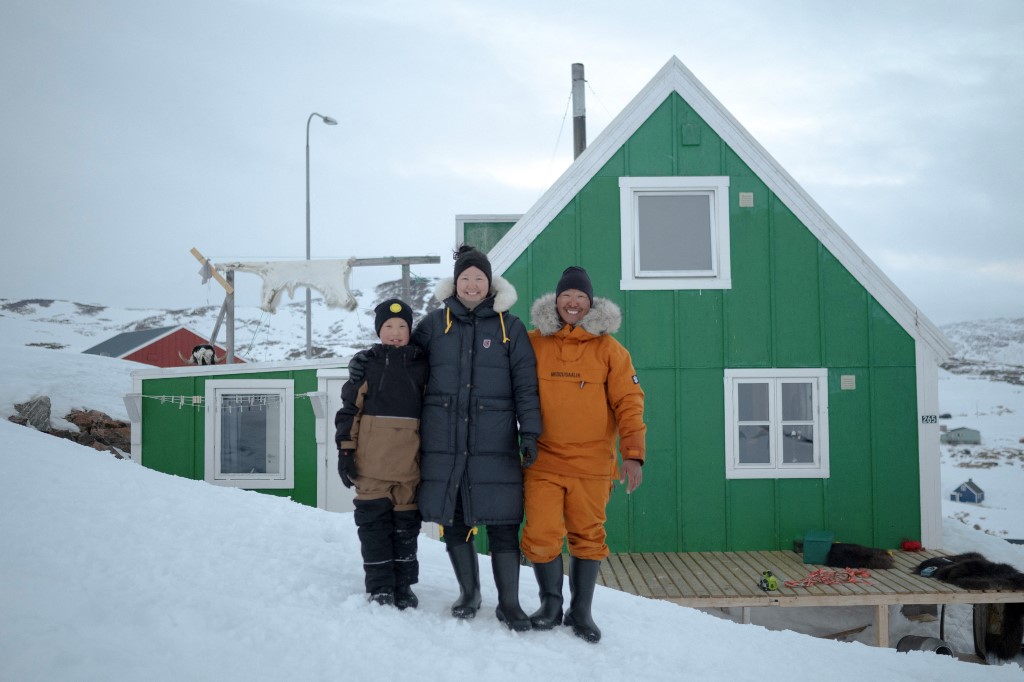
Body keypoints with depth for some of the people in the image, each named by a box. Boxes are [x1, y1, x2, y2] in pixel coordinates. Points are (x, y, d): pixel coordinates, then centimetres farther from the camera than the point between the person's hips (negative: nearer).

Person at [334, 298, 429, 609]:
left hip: (410, 461, 2)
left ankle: (404, 585, 19)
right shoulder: (366, 363, 5)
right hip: (372, 461, -1)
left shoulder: (421, 365, 10)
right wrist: (345, 450, -3)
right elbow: (349, 409, 3)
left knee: (406, 522, 8)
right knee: (374, 521, 1)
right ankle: (380, 586, 10)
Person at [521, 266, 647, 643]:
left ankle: (581, 611, 24)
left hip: (591, 463, 0)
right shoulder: (533, 343, 4)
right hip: (543, 460, 0)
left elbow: (628, 402, -1)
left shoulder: (608, 348, 2)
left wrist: (633, 453, -10)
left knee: (588, 536, 8)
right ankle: (551, 603, 22)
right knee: (540, 536, -2)